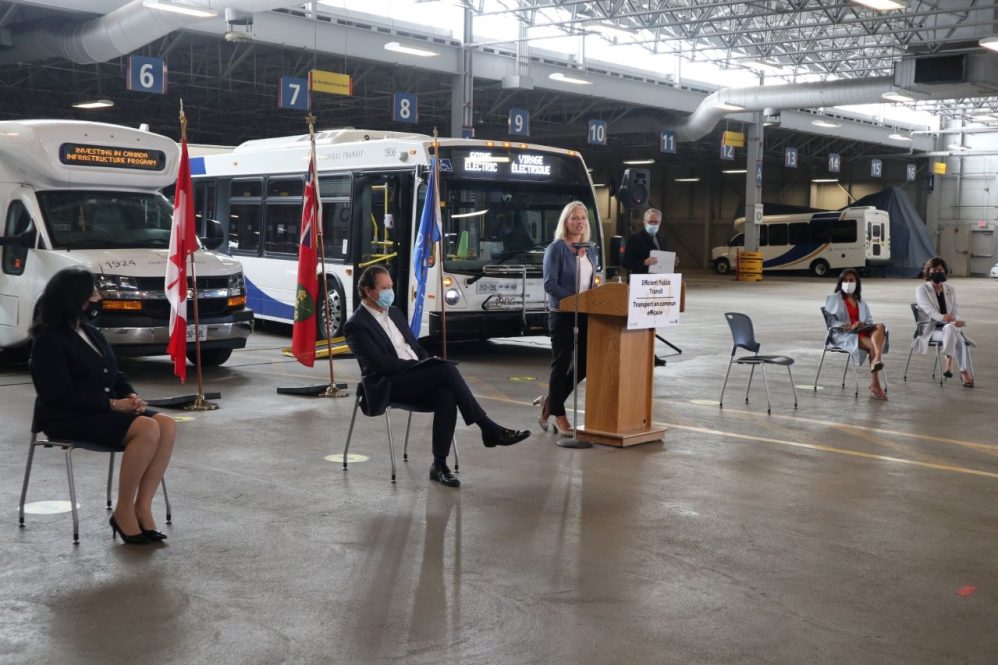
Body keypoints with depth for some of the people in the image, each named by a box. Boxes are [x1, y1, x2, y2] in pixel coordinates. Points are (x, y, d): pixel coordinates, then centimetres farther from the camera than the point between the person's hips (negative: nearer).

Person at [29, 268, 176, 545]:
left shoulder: (92, 334, 16)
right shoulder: (49, 340, -9)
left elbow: (116, 375, 19)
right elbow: (62, 395, -17)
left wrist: (131, 396, -4)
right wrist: (113, 404, -21)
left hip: (105, 410, 8)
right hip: (67, 418, -8)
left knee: (167, 426, -18)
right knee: (147, 429, -30)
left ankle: (142, 507, -17)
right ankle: (123, 511, -19)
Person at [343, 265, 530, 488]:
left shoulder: (395, 313, 20)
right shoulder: (356, 325, -5)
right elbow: (381, 364, -15)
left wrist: (431, 364, 1)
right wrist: (427, 366, -15)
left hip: (416, 379, 7)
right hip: (389, 386, -7)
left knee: (446, 396, -28)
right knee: (447, 369, -28)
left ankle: (439, 465, -24)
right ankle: (489, 430, -22)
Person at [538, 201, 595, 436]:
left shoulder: (588, 250, 12)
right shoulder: (556, 249, -9)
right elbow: (550, 284, -16)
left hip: (585, 315, 7)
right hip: (562, 315, -7)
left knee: (585, 362, 8)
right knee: (561, 364, 1)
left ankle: (550, 401, 25)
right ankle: (558, 415, 13)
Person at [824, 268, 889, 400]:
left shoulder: (860, 300, 28)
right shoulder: (833, 299, 10)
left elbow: (870, 320, 23)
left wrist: (863, 324, -3)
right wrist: (849, 326, -18)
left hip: (861, 332, 5)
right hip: (843, 335, -5)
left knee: (880, 326, -31)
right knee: (873, 345, -31)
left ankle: (878, 359, -57)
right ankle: (875, 385, -33)